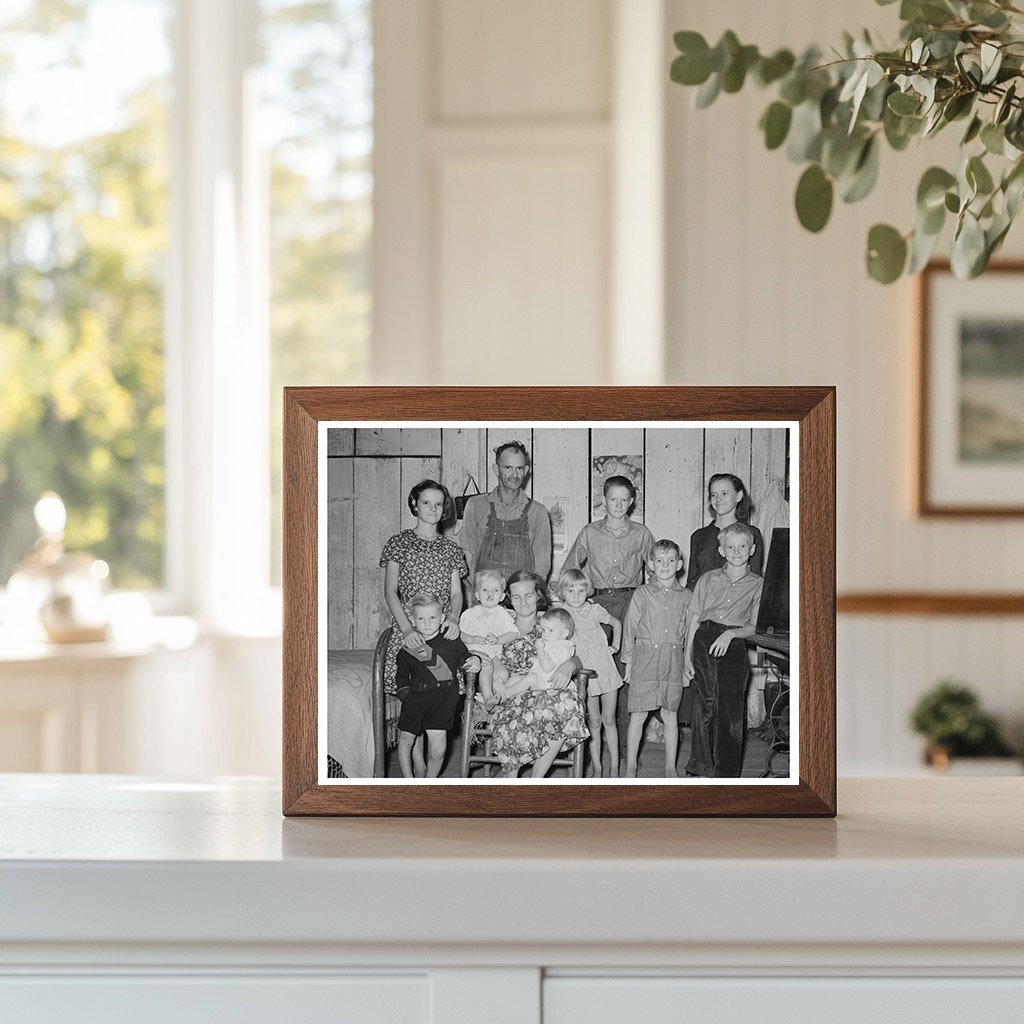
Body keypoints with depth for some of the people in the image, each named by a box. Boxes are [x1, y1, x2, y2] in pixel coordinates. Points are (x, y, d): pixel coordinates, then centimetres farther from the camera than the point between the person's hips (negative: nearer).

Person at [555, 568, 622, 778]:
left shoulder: (594, 610, 3)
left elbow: (616, 623, 20)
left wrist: (615, 646, 13)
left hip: (605, 670, 2)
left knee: (609, 719, 5)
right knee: (594, 722, 1)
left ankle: (614, 768, 9)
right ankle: (596, 768, 8)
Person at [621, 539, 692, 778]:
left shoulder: (686, 597, 7)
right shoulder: (642, 594, 0)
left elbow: (689, 632, 11)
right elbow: (630, 627, 4)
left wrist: (688, 662, 7)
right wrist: (628, 660, 2)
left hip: (673, 662, 2)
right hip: (645, 658, -2)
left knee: (670, 715, 7)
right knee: (638, 715, -1)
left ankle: (671, 767, 16)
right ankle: (630, 767, 7)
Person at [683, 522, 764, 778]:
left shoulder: (757, 585, 7)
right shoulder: (708, 579, 11)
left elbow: (755, 627, 3)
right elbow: (694, 618, 11)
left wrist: (731, 634, -14)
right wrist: (687, 656, 6)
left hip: (733, 647, -2)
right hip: (703, 642, 2)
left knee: (730, 711, -5)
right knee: (703, 707, 2)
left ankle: (727, 772, 3)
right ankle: (703, 766, 13)